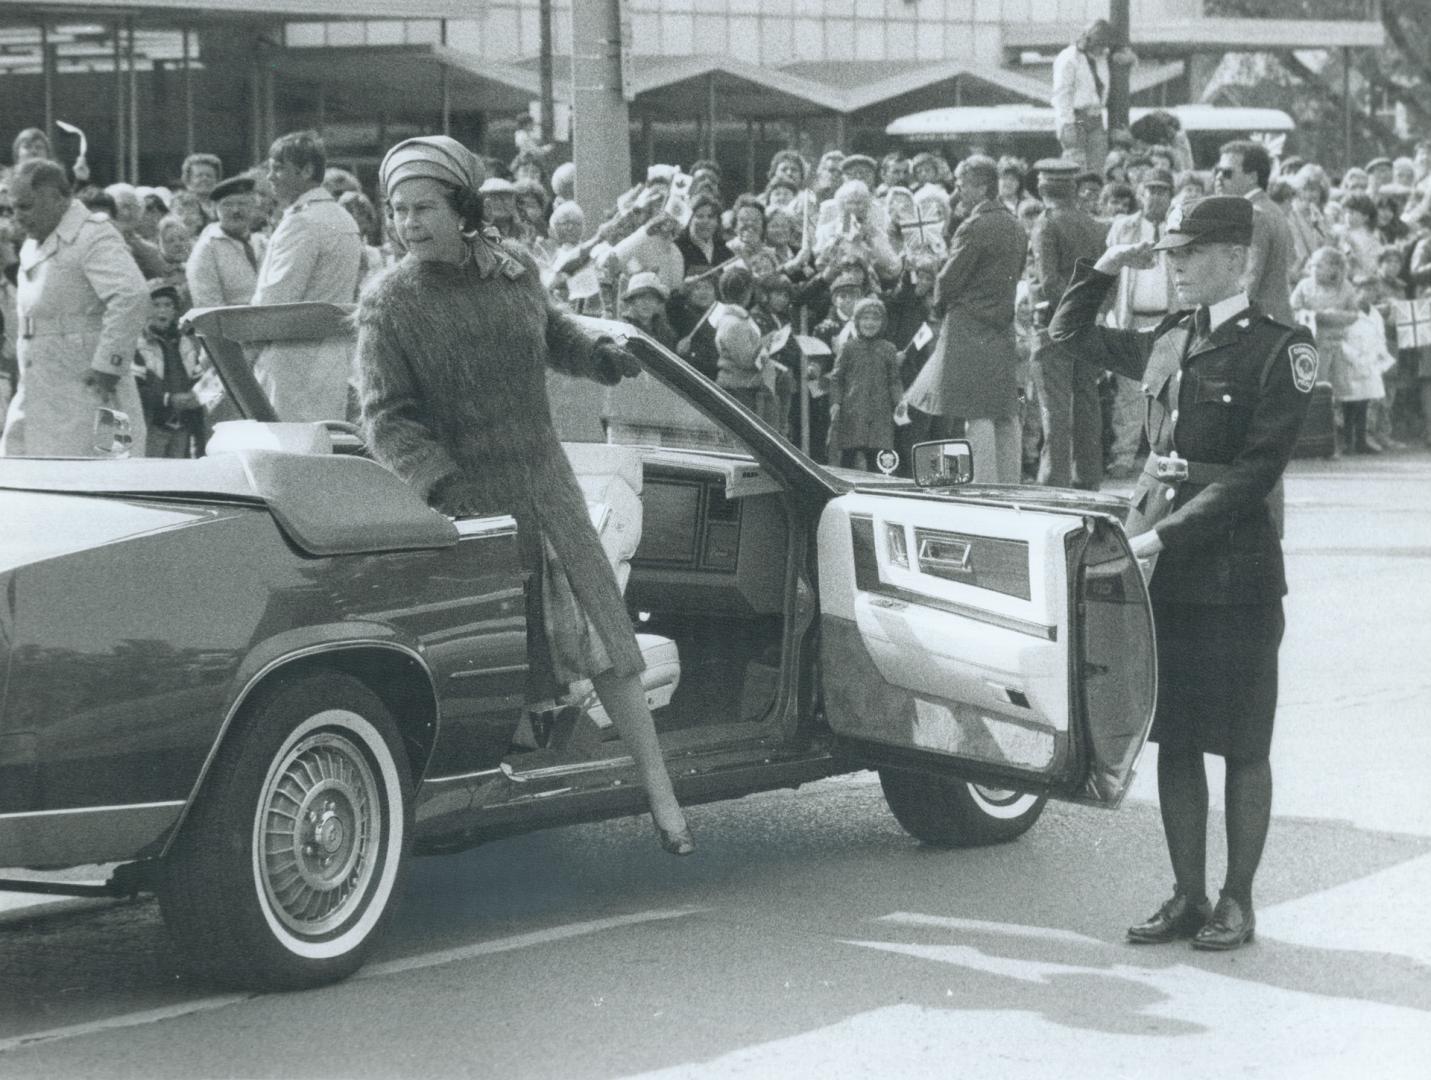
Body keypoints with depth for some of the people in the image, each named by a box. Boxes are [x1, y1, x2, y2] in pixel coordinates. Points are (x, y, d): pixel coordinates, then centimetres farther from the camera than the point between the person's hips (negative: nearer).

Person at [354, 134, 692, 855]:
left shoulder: (515, 270, 5)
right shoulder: (388, 305, -8)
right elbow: (387, 418, -14)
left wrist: (598, 355, 9)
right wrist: (443, 486, -27)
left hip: (546, 489, 4)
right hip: (465, 499, -4)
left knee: (605, 638, 1)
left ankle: (660, 794, 6)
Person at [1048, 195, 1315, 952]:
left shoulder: (1278, 349, -8)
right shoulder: (1168, 342, 11)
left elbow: (1257, 469, -14)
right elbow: (1070, 334, 26)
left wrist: (1166, 533, -18)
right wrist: (1106, 267, 10)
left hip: (1235, 571, -6)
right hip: (1162, 573, 6)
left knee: (1243, 747, 4)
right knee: (1174, 741, 9)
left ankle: (1237, 901, 12)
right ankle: (1188, 896, 17)